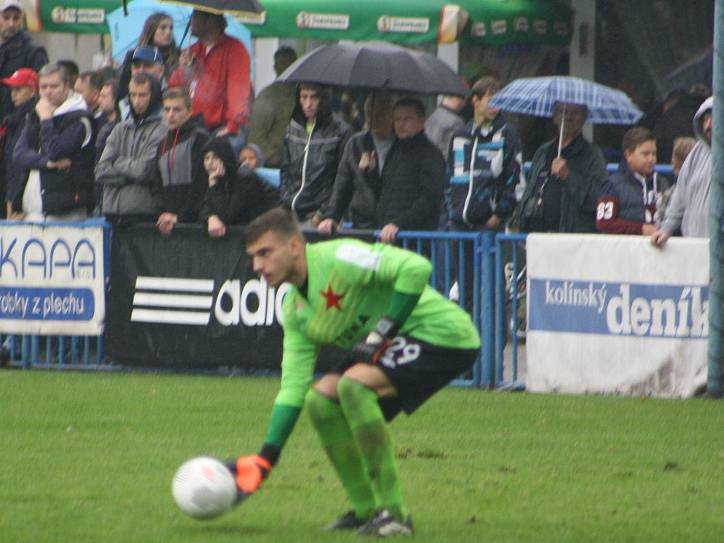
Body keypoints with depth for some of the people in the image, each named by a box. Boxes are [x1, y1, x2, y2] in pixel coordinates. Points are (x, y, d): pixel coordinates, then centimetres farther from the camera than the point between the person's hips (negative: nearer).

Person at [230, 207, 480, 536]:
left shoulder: (338, 259, -21)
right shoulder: (295, 311, 6)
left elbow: (416, 268, -30)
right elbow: (293, 386, 7)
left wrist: (384, 331, -25)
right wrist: (264, 459, 1)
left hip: (444, 334, -10)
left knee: (353, 384, -27)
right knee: (320, 400, 1)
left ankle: (392, 512, -20)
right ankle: (366, 510, 10)